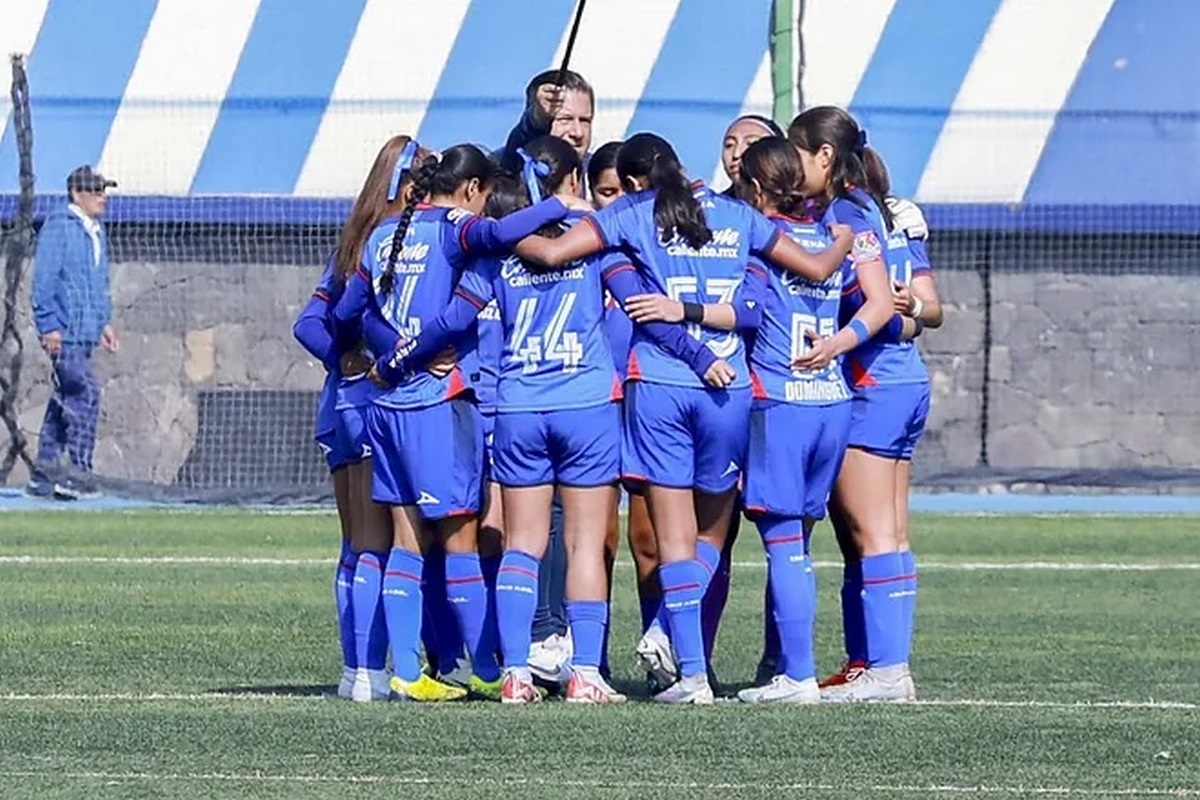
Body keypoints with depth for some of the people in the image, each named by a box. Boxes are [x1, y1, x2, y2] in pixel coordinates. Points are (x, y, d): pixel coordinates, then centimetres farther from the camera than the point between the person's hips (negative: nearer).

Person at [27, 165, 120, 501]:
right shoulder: (59, 226, -9)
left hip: (86, 332, 9)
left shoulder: (97, 232, 18)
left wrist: (105, 322, 20)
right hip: (64, 331, -9)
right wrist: (49, 326, -17)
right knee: (84, 393, -15)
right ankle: (78, 473, -15)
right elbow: (44, 278, -13)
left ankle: (43, 473, 16)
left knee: (64, 399, 11)